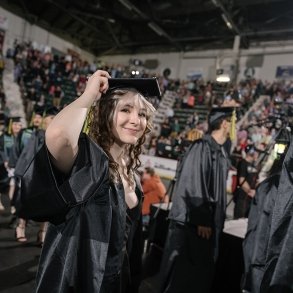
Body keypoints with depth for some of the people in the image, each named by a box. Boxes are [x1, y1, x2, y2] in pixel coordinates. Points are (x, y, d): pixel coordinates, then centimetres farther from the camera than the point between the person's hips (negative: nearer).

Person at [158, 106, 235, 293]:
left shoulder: (222, 153, 9)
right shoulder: (202, 147, -16)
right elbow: (192, 185, -20)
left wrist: (212, 219, 16)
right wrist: (200, 220, -19)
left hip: (209, 222, 8)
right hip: (192, 222, -8)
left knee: (201, 272, 17)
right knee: (182, 273, 6)